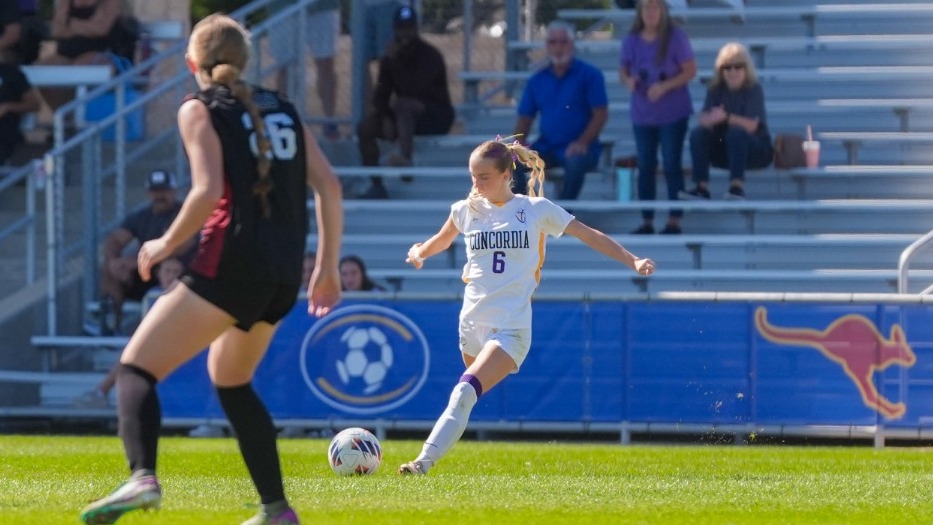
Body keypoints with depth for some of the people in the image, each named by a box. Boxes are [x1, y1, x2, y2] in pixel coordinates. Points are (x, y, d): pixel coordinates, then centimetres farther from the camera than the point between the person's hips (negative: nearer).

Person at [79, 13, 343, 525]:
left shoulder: (200, 109, 1)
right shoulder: (282, 109, 18)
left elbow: (208, 191, -13)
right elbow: (329, 186, 12)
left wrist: (166, 244, 0)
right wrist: (327, 269, 18)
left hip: (231, 263, -7)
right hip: (284, 277, 7)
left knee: (136, 367, -6)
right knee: (231, 380, 27)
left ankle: (142, 477, -33)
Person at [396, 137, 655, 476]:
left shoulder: (536, 209, 0)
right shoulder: (467, 210, 9)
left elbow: (591, 237, 6)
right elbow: (441, 241, 28)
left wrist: (633, 262, -2)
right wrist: (419, 253, 6)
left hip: (511, 328, -6)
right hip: (473, 322, 6)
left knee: (464, 393, -21)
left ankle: (425, 461, -29)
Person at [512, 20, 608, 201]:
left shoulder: (589, 75, -1)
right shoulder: (537, 81, 12)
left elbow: (601, 115, -7)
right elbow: (525, 120, 9)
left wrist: (582, 143, -21)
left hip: (579, 149, -4)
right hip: (546, 148, 4)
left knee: (575, 163, -38)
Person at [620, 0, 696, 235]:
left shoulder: (675, 37, -9)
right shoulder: (631, 40, 1)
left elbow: (690, 70, -9)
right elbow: (623, 69, 10)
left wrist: (665, 86, -22)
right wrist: (627, 80, -14)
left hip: (673, 113, -4)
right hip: (643, 114, 4)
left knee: (672, 165, -3)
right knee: (645, 167, 6)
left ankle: (674, 221, 1)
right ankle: (646, 222, 11)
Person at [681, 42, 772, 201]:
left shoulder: (754, 89, -11)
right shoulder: (716, 89, 1)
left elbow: (751, 126, -24)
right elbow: (703, 120, -13)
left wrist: (726, 118, -39)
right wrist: (711, 119, -38)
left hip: (756, 150, -4)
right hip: (724, 151, 4)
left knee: (736, 132, -35)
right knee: (697, 133, -21)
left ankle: (737, 186, -40)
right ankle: (702, 187, -28)